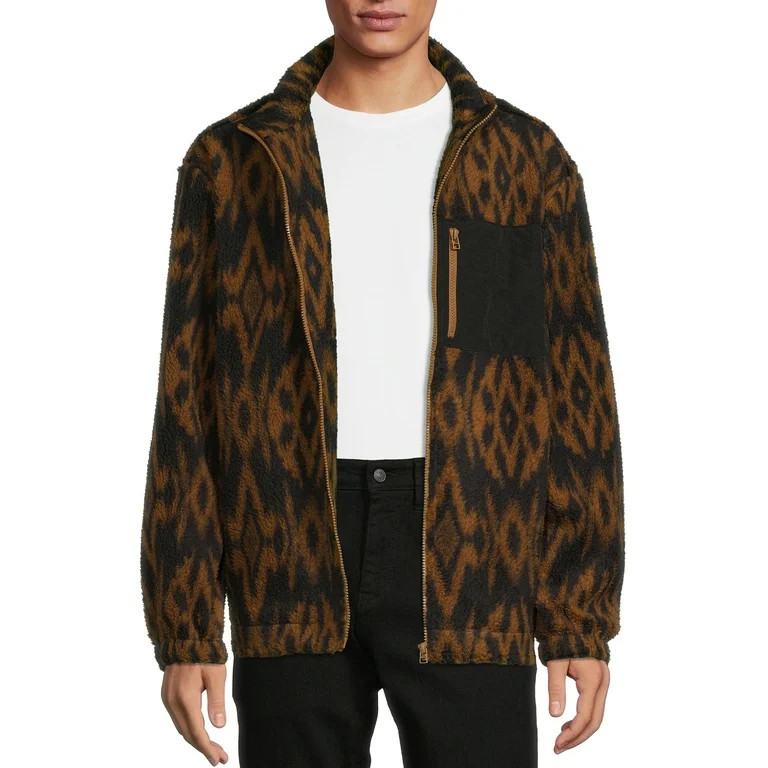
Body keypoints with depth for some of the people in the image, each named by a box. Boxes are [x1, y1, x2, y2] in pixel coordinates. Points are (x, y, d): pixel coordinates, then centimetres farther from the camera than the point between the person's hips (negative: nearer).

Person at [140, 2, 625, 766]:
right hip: (294, 568, 1)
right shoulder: (231, 159, 5)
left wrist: (582, 618, -1)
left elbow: (576, 398, 4)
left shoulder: (527, 157, 5)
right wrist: (185, 629, -1)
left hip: (467, 563, 0)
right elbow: (189, 399, 4)